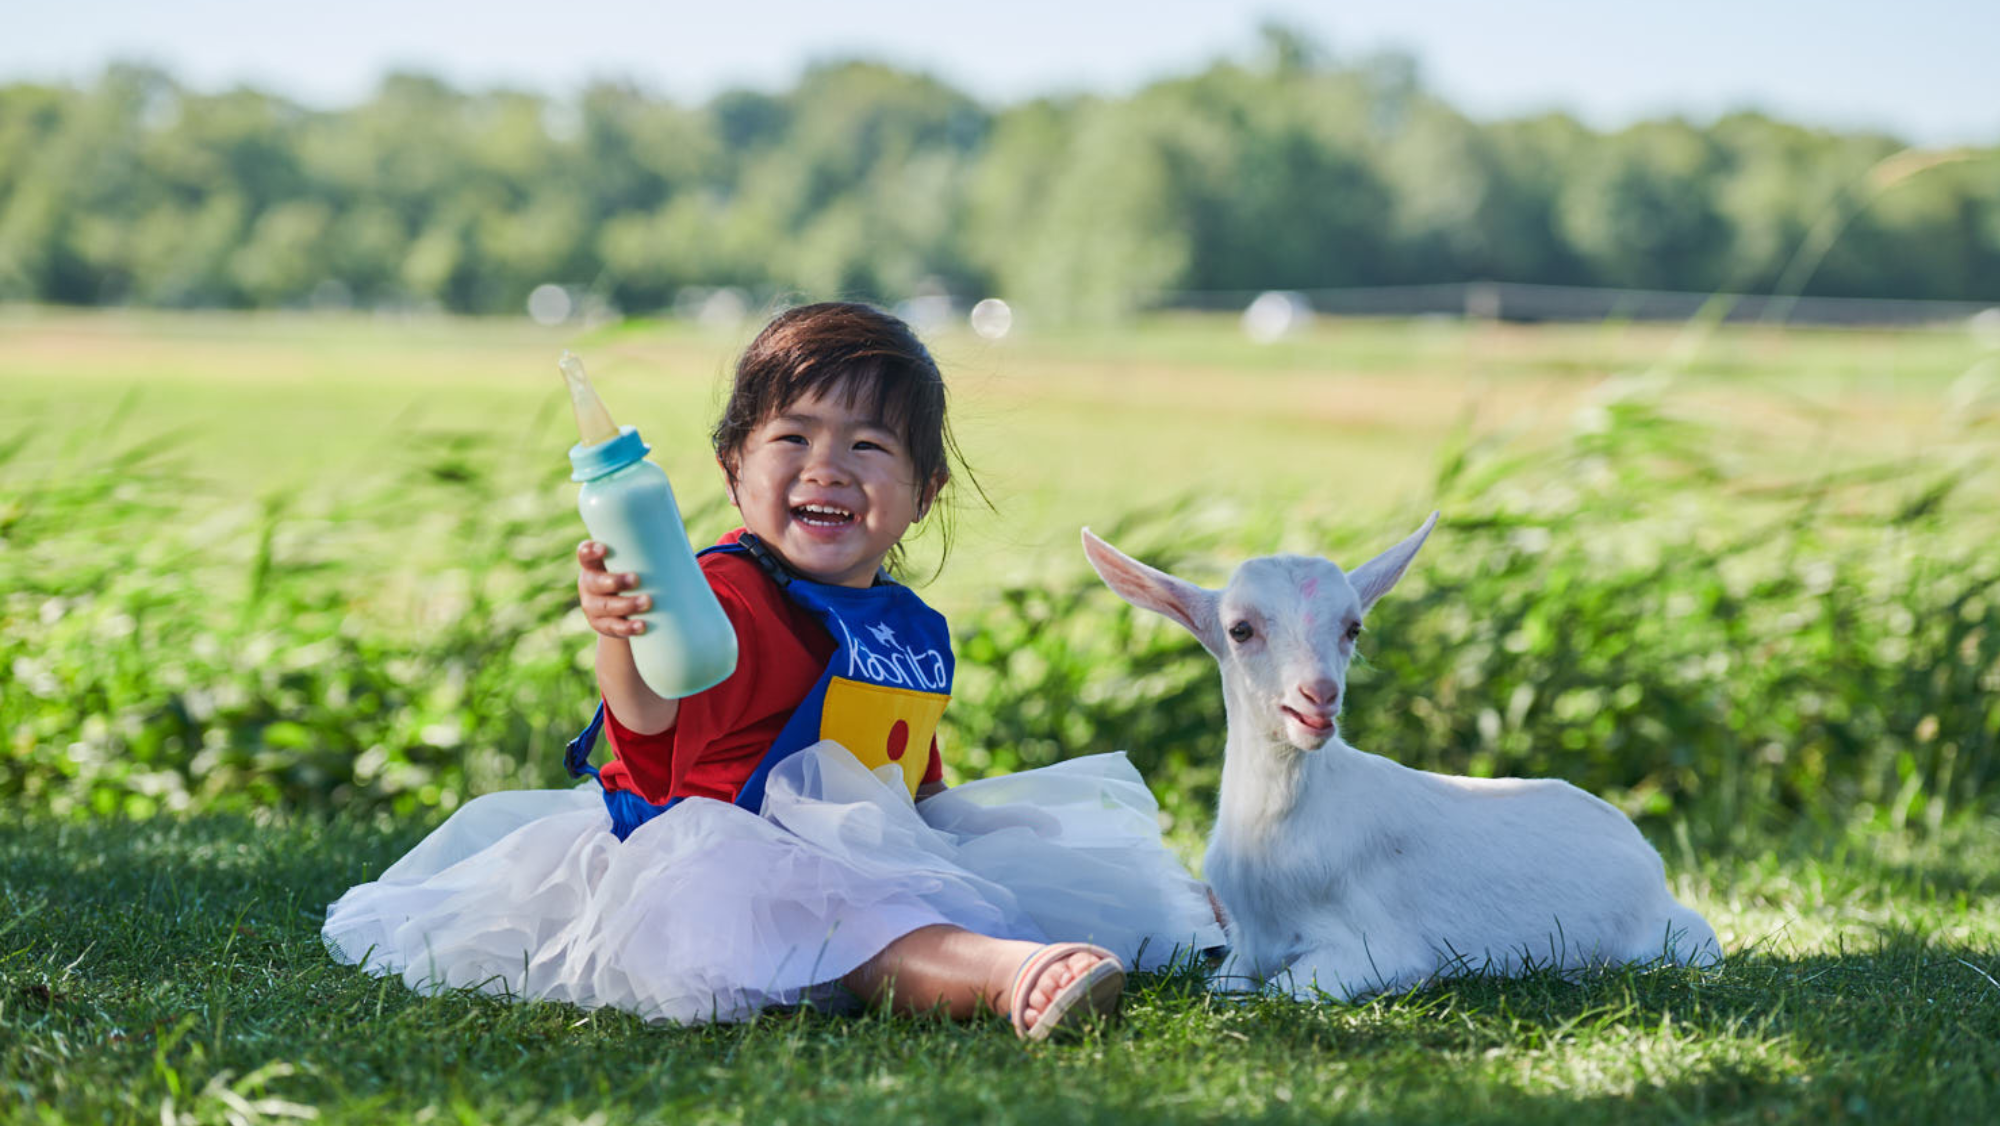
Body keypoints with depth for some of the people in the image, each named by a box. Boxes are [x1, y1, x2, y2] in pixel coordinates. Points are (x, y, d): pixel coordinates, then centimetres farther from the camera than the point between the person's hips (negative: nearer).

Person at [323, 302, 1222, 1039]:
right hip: (718, 858, -10)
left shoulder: (916, 631, 14)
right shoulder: (728, 602, -13)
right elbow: (651, 715, -37)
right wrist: (622, 634, -57)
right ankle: (999, 975, -63)